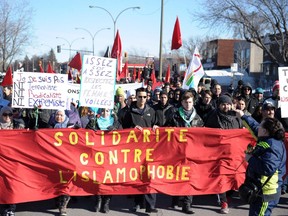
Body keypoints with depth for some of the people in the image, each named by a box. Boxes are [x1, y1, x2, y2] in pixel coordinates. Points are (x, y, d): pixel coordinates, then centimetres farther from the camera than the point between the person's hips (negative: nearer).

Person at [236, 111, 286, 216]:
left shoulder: (271, 146, -23)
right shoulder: (271, 140, 7)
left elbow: (267, 169, -35)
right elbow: (255, 126, 25)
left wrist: (250, 159, -21)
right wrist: (243, 116, 36)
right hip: (262, 190, 10)